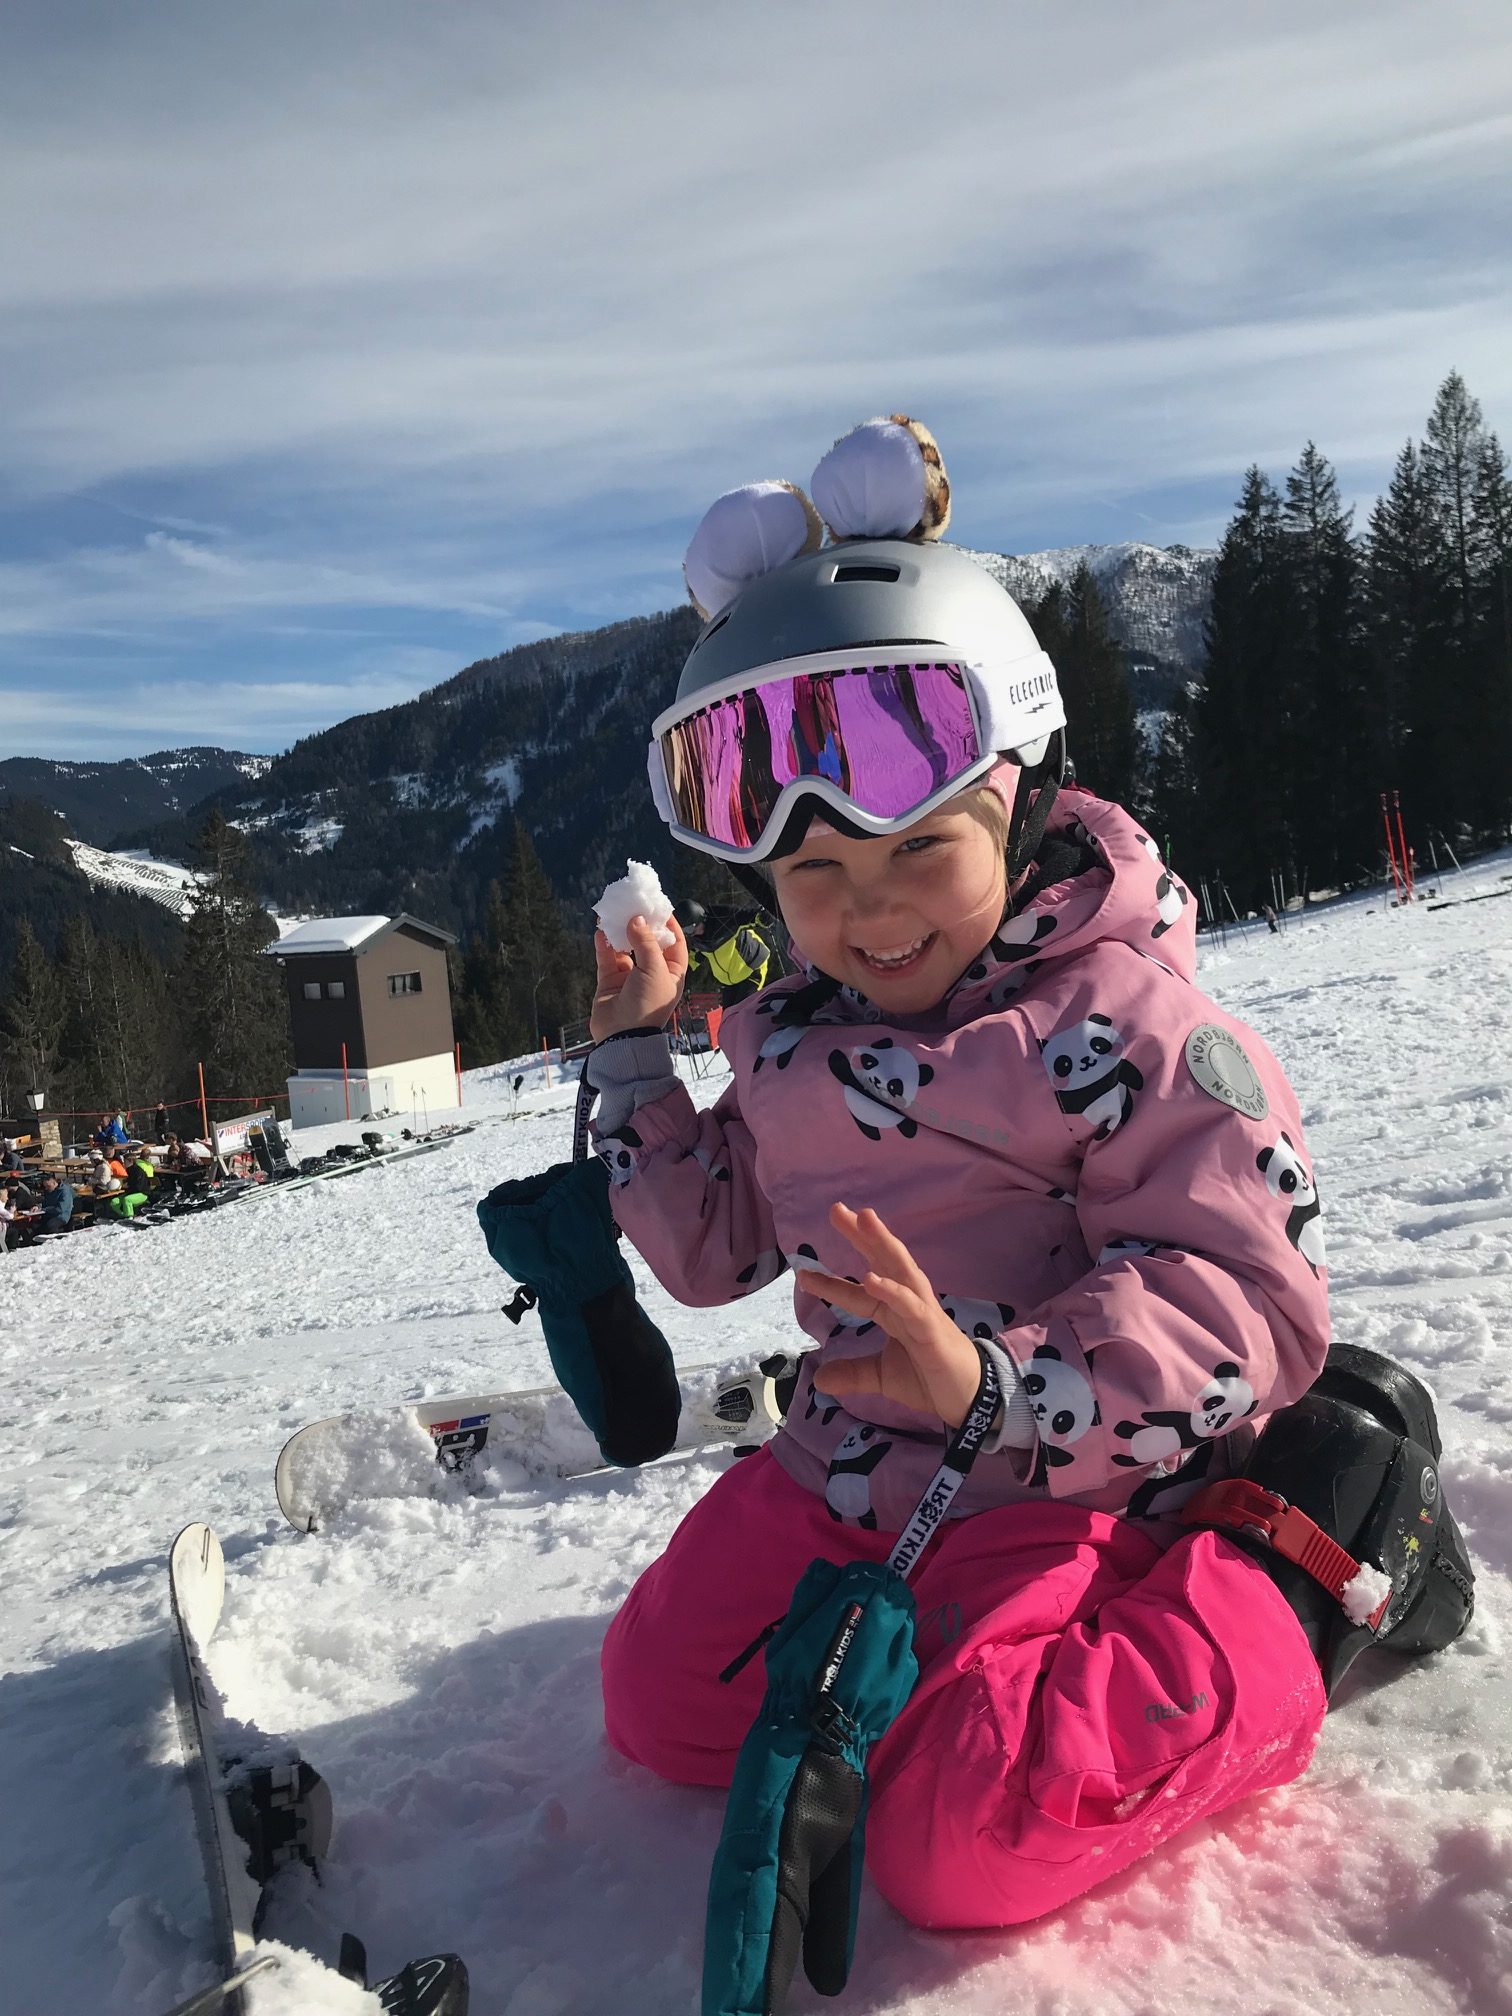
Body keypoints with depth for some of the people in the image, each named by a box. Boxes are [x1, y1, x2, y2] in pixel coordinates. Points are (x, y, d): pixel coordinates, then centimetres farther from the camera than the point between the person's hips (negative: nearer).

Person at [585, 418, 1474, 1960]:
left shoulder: (1123, 1024, -19)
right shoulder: (794, 1037, 4)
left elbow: (1249, 1300, -23)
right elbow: (713, 1242, 13)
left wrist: (1001, 1382, -37)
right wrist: (632, 1054, 6)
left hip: (1063, 1478, -7)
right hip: (849, 1457, 7)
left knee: (959, 1846, -19)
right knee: (660, 1705, 11)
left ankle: (1300, 1567, -1)